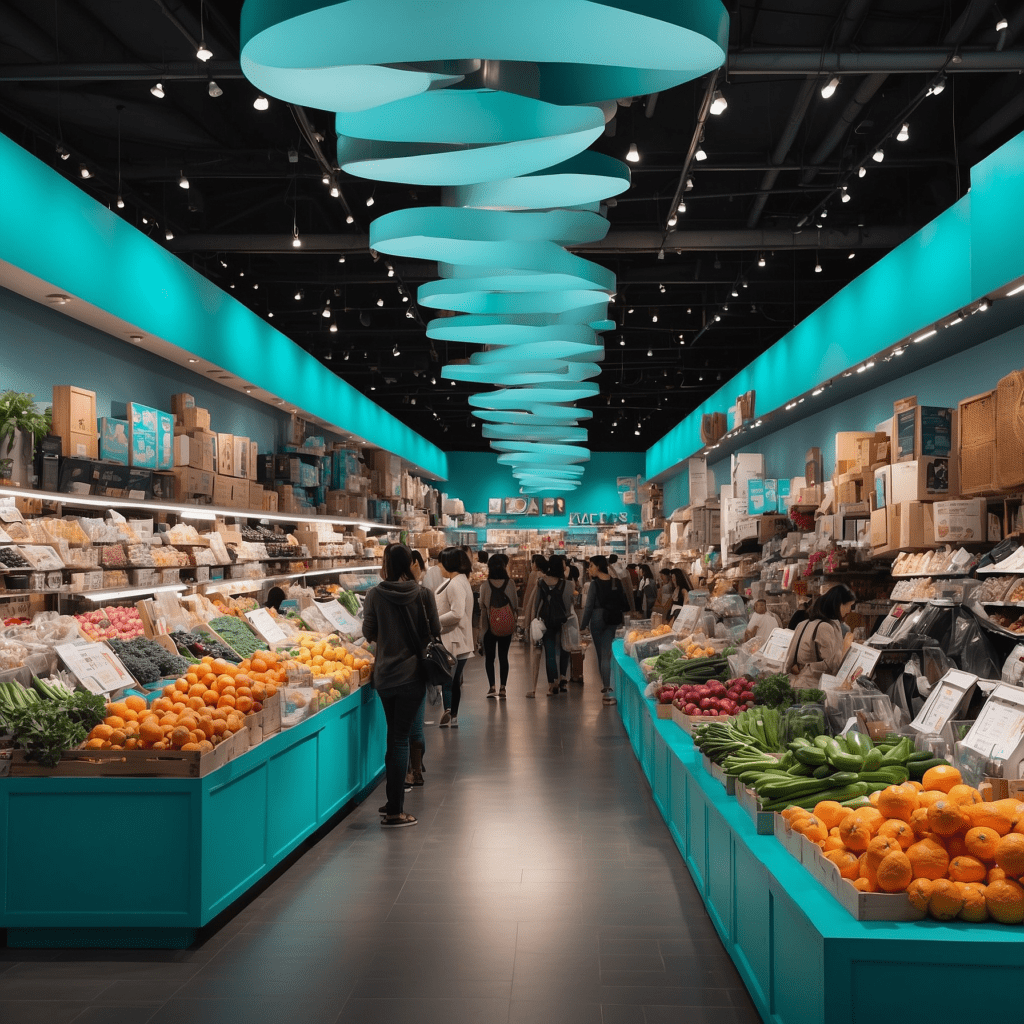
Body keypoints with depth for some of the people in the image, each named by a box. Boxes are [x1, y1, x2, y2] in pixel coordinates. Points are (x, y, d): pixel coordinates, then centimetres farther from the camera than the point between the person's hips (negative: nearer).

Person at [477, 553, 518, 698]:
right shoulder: (510, 583, -7)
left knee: (489, 657, 10)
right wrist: (515, 617, 13)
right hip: (507, 626, 1)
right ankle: (503, 688, 4)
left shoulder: (485, 586, -6)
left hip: (489, 626, 0)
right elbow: (515, 604, -2)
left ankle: (492, 687, 0)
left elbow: (482, 607, 1)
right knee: (504, 657, 8)